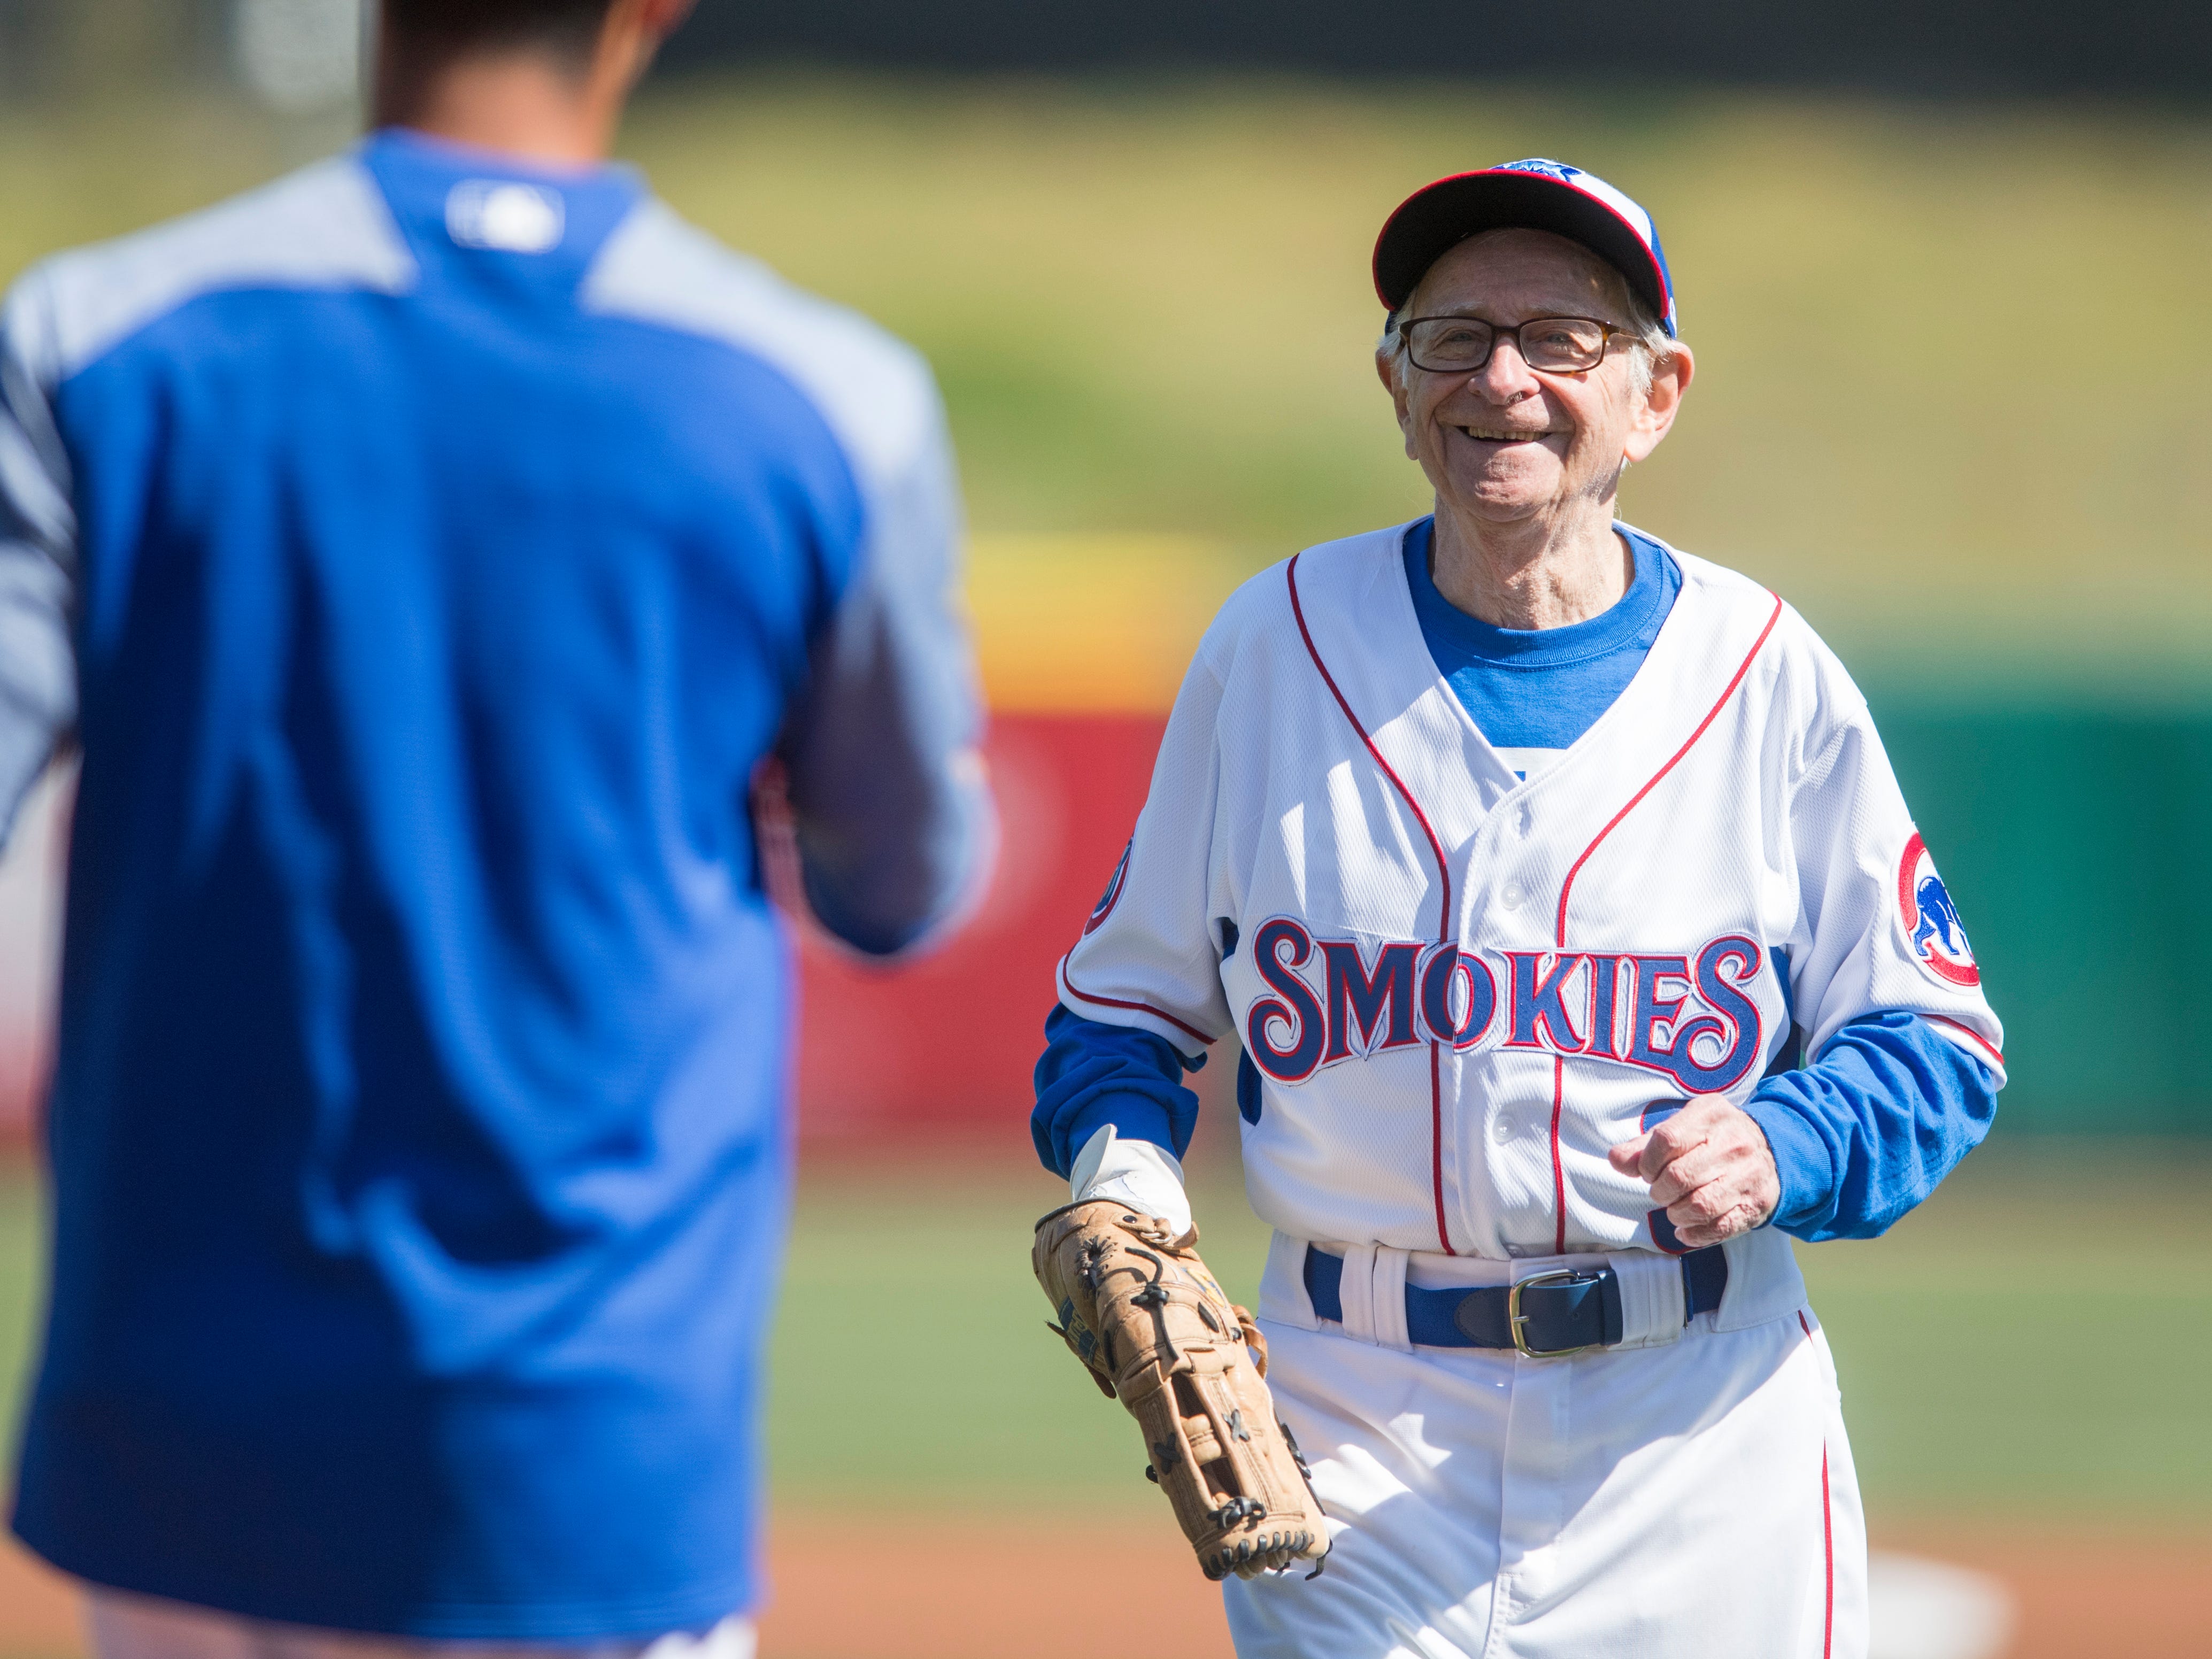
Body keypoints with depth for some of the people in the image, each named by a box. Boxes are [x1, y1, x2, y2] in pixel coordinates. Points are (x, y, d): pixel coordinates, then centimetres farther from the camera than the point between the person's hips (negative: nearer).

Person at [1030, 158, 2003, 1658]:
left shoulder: (1773, 677, 1)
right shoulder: (1273, 646, 3)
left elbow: (1937, 1043, 3)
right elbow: (1130, 999, 12)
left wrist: (1782, 1148, -16)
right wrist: (1121, 1161, -8)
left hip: (1698, 1423, 0)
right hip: (1361, 1418, 0)